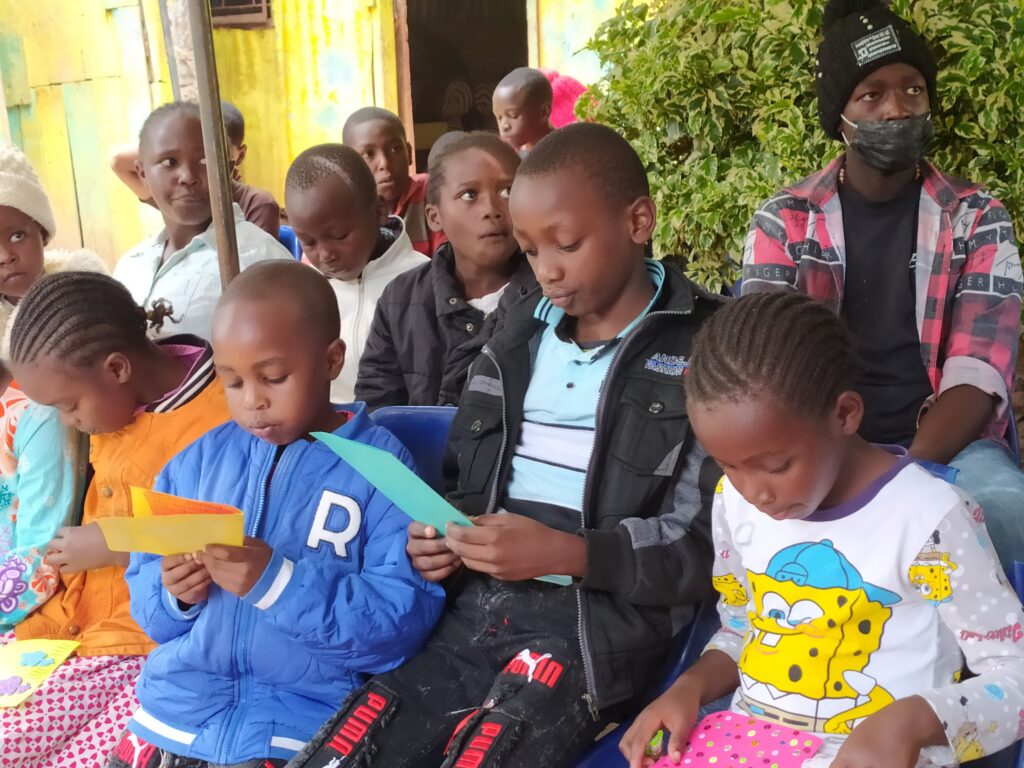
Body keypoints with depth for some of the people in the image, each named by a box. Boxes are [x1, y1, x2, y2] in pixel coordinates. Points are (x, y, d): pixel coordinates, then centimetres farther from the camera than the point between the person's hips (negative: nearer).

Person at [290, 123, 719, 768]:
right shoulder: (518, 341, 16)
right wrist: (440, 537, 1)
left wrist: (566, 553, -19)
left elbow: (712, 543, -9)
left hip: (602, 621, -5)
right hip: (474, 606, 5)